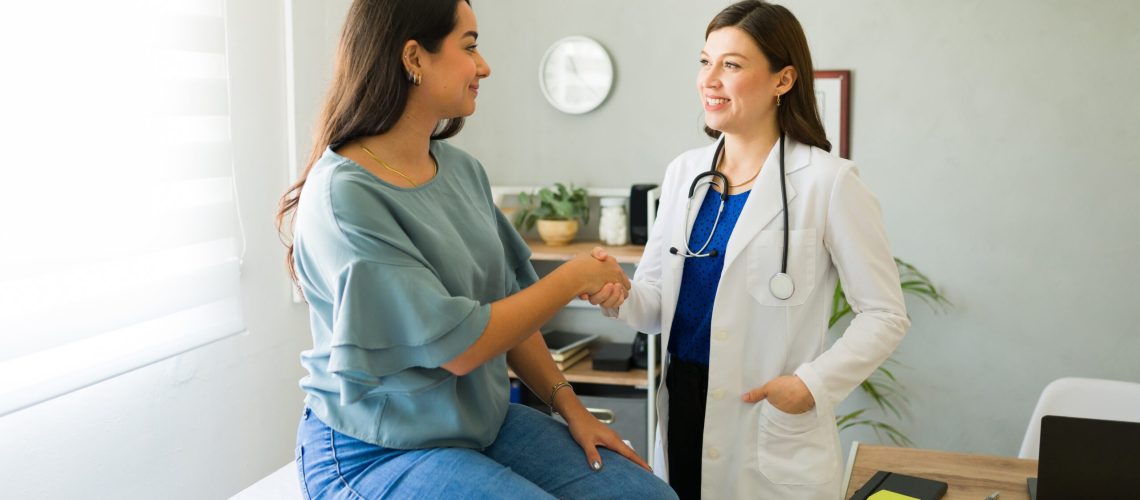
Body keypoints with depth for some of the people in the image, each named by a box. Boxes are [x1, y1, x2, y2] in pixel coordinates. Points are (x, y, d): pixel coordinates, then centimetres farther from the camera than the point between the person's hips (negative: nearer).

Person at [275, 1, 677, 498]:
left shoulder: (462, 169, 3)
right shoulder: (343, 195, -20)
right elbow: (456, 347, -22)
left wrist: (569, 404, 3)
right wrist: (575, 277, -12)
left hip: (484, 420, 7)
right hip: (379, 452, -7)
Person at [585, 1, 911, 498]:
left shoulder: (828, 182, -11)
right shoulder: (684, 172, 5)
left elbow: (884, 314, -7)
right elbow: (657, 299, 9)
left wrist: (814, 384, -18)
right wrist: (621, 298, -12)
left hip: (773, 428, -5)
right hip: (681, 410, 5)